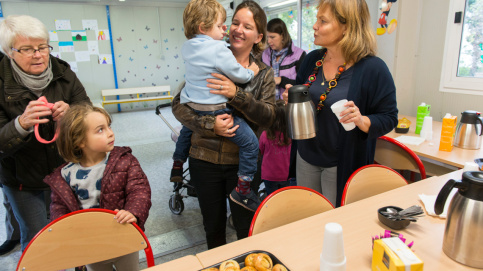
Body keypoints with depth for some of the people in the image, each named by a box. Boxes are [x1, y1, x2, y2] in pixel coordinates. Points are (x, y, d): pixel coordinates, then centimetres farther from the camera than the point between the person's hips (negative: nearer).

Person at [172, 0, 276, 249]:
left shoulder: (264, 74, 2)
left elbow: (268, 117, -11)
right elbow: (179, 105, -6)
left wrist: (237, 94, -26)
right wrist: (209, 124, -22)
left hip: (242, 161, 0)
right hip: (204, 160, 1)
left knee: (245, 227, 13)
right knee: (213, 225, 18)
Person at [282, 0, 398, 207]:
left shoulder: (372, 68, -15)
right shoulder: (312, 59, 2)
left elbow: (388, 118, -10)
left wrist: (362, 121, -29)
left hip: (342, 165, -5)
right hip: (306, 157, 5)